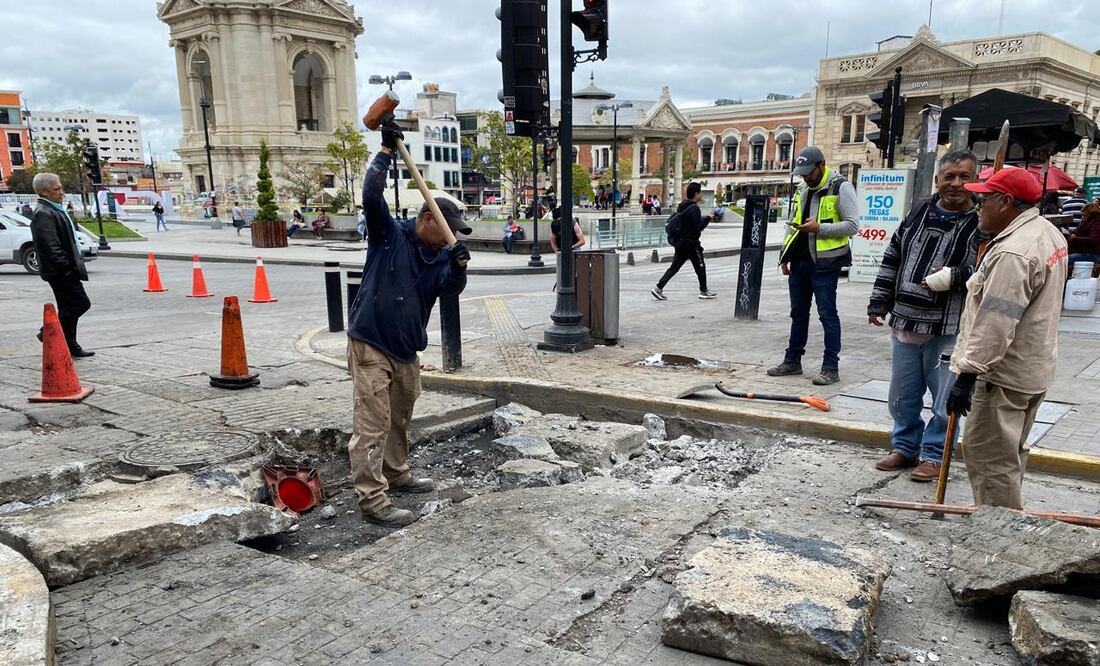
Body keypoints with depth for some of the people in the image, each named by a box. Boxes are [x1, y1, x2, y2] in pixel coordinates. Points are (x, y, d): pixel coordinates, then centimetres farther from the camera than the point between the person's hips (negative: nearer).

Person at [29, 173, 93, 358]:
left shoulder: (54, 210, 16)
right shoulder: (43, 214, -17)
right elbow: (50, 246, -23)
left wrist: (72, 264, 18)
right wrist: (66, 267, -20)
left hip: (64, 271, 11)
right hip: (60, 271, -11)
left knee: (69, 307, 14)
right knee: (81, 303, -9)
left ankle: (70, 347, 21)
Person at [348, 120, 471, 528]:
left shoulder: (440, 255, 9)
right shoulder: (389, 235, -4)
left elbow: (451, 288, -8)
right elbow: (371, 195, -17)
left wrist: (458, 266, -27)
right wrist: (386, 151, -17)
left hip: (407, 349, 7)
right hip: (370, 345, -7)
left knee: (400, 419, 21)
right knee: (372, 425, -9)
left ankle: (396, 475, 38)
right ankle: (372, 501, -5)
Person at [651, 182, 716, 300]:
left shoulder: (682, 206, 10)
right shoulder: (694, 208, -18)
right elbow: (698, 227, -22)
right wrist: (707, 218, -6)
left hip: (680, 243, 8)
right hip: (691, 243, -8)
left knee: (675, 266, 9)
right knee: (700, 266, 7)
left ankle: (658, 288, 1)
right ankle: (704, 291, 18)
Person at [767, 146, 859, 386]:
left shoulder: (841, 188, -8)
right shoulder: (803, 189, 14)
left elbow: (853, 225, -13)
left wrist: (819, 228, -21)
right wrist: (785, 256, 16)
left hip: (824, 263, -7)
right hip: (799, 261, 7)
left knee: (827, 314, -3)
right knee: (798, 313, 14)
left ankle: (831, 367, 3)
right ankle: (792, 361, 23)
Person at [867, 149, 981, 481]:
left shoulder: (981, 223, -7)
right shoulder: (918, 213, 10)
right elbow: (892, 260, 15)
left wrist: (951, 277, -24)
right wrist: (879, 303, 13)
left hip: (947, 331, -5)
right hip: (904, 324, 5)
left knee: (945, 400, 6)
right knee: (902, 397, 16)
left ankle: (934, 455, 23)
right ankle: (905, 447, 33)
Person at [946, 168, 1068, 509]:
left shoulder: (1013, 254, -24)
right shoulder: (1048, 232, 9)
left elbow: (995, 325, -28)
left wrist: (967, 375, -26)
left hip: (1004, 375, -11)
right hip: (1033, 367, 11)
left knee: (988, 456, -4)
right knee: (1009, 453, 21)